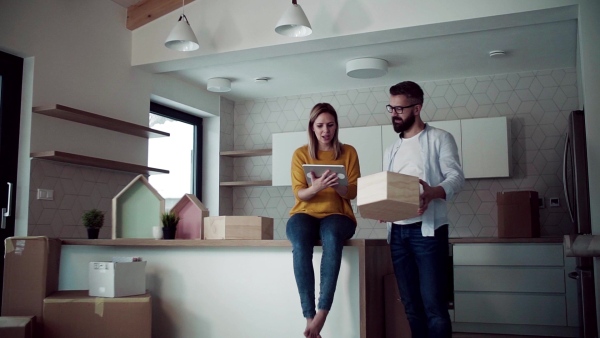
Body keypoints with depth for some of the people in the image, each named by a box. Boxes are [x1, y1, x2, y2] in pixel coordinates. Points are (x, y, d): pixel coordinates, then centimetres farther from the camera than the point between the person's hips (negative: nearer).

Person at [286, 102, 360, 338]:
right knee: (300, 245, -36)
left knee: (332, 238, -38)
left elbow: (353, 192, 3)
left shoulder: (348, 152, 8)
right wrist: (316, 187, -23)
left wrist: (337, 186, -20)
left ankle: (321, 314, -38)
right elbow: (299, 194, 0)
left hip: (337, 215, 0)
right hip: (305, 213, 0)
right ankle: (309, 317, -34)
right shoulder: (300, 154, 7)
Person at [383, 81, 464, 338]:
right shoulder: (391, 150, 22)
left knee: (433, 304, -9)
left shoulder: (439, 138, 4)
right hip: (397, 232, 6)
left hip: (427, 230, -6)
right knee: (411, 305, 8)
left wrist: (433, 192, -28)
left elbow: (456, 177, -7)